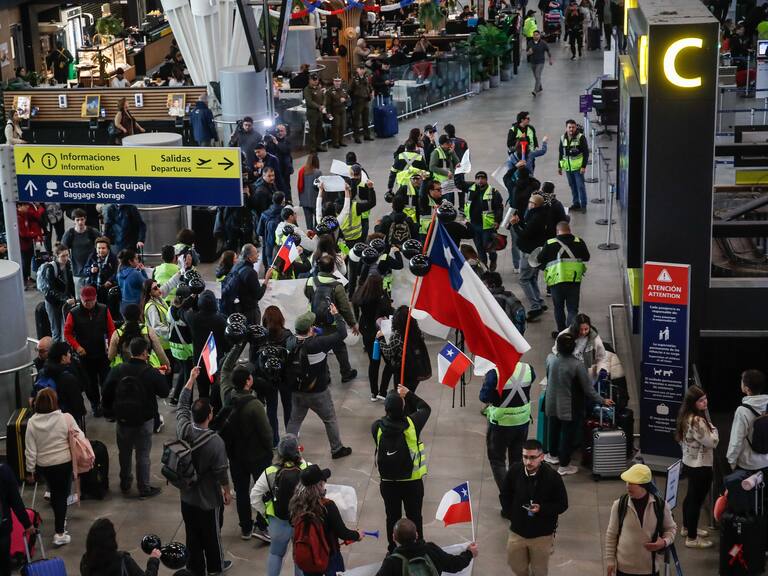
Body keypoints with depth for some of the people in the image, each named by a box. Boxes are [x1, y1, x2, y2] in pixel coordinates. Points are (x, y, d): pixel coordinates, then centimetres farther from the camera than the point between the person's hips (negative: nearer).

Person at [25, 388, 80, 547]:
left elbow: (30, 450, -7)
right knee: (61, 495, 6)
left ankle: (60, 519, 44)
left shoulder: (32, 422, -11)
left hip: (43, 466, 3)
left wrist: (30, 471, 2)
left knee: (55, 492, 24)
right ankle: (59, 533, 4)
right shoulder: (66, 418, -16)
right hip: (64, 463, -2)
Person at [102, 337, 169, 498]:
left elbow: (106, 396, -1)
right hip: (144, 420, -3)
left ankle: (125, 484, 37)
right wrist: (162, 376, 13)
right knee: (143, 455, 8)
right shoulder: (151, 373, -18)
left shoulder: (116, 371, -8)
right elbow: (164, 392, -4)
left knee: (124, 453, 21)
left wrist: (112, 412, 15)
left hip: (122, 419, 3)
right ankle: (144, 489, 17)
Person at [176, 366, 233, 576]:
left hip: (187, 497, 4)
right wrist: (227, 491, -1)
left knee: (193, 537, 17)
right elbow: (221, 471, -19)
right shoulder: (215, 442, -29)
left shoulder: (183, 429, -16)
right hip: (209, 499, -4)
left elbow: (182, 405, 2)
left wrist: (191, 379, 8)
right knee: (212, 535, 18)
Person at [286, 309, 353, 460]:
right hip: (317, 392, -4)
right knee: (330, 419, 16)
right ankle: (337, 449, 28)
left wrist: (312, 335, 4)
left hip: (297, 391, 4)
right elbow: (342, 334, -22)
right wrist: (336, 315, -9)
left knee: (294, 420, 20)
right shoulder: (317, 344, -28)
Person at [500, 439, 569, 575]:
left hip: (542, 534, -3)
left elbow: (562, 505, -11)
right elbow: (504, 495, 4)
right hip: (517, 531, 3)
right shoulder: (514, 470, -13)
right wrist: (511, 515, -3)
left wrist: (542, 509, -25)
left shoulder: (552, 477, -22)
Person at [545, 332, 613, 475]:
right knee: (568, 435, 12)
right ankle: (564, 466, 24)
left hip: (552, 404, 5)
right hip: (569, 408, -5)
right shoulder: (577, 365, -26)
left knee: (554, 430, 26)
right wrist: (602, 401, -3)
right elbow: (588, 388, -18)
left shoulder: (550, 359, -14)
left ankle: (553, 455, 47)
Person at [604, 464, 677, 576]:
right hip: (624, 566, 0)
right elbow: (611, 534, -2)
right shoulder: (619, 504, -13)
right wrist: (610, 560, -1)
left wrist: (665, 542, -16)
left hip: (650, 566, 0)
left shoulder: (660, 505, -13)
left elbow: (671, 528, 4)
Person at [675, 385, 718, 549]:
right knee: (696, 500, 0)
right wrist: (713, 429, -6)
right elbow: (712, 442, -21)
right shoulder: (697, 421, -28)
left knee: (691, 496, 25)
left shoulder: (686, 417, 3)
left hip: (690, 462, 10)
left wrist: (708, 427, 3)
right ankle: (692, 538, 9)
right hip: (700, 466, -10)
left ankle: (687, 527, 42)